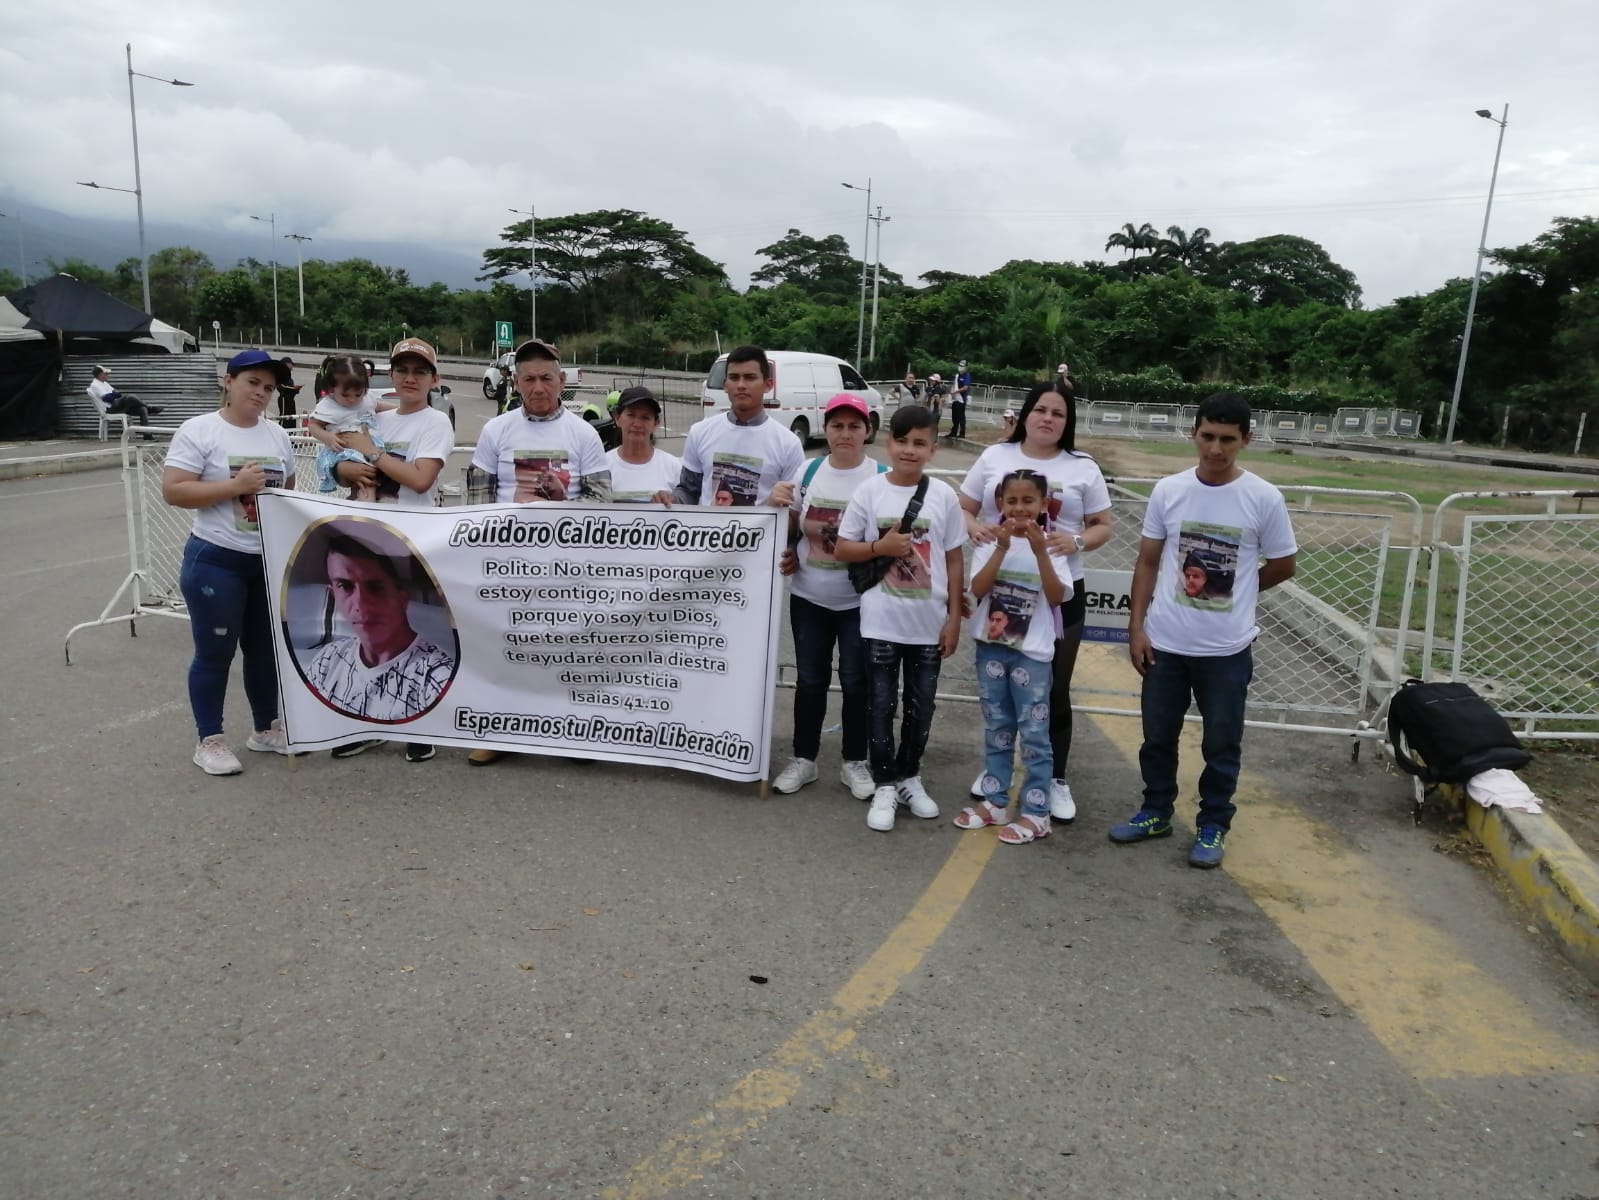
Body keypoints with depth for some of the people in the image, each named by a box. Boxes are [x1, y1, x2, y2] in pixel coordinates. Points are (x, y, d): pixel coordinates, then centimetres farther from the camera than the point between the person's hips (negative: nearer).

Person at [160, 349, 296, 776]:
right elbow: (173, 491, -15)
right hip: (215, 561, -6)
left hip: (270, 560, 6)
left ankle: (266, 728, 30)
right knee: (215, 652, 3)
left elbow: (290, 491, 18)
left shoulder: (277, 435, 8)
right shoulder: (199, 430, -9)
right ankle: (209, 741, 17)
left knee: (266, 648, 15)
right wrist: (235, 486, -22)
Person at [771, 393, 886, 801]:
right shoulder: (808, 471, 2)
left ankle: (855, 762, 23)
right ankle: (803, 758, 25)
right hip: (808, 597, 3)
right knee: (809, 679, 11)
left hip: (860, 601, -3)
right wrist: (788, 553, -4)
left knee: (856, 681, 7)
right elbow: (791, 525, 12)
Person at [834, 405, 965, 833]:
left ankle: (910, 777, 32)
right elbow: (842, 549, -1)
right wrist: (881, 547, -17)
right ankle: (885, 786, 20)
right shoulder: (870, 491, -5)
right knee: (881, 705, 7)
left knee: (921, 706, 14)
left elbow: (954, 560, 3)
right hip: (881, 621, -1)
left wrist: (954, 617, 1)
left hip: (929, 623, 2)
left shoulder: (944, 496, -1)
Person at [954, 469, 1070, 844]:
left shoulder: (1051, 547, -4)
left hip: (1032, 652, -2)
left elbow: (1056, 597, -14)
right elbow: (978, 588, -12)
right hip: (991, 647, 3)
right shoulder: (990, 542, 0)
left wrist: (1040, 551, -21)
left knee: (1034, 732, 1)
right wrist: (1002, 548, -20)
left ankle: (1036, 813, 8)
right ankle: (994, 800, 25)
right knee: (997, 728, 14)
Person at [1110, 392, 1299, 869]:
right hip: (1165, 641, 2)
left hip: (1227, 648, -2)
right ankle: (1156, 812, 34)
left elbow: (1283, 566, 4)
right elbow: (1148, 562, 3)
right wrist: (1136, 625, -1)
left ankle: (1212, 826, 29)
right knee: (1157, 736, 15)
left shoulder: (1264, 499, -9)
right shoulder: (1168, 490, -3)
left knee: (1221, 744, 11)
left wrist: (1233, 592, 10)